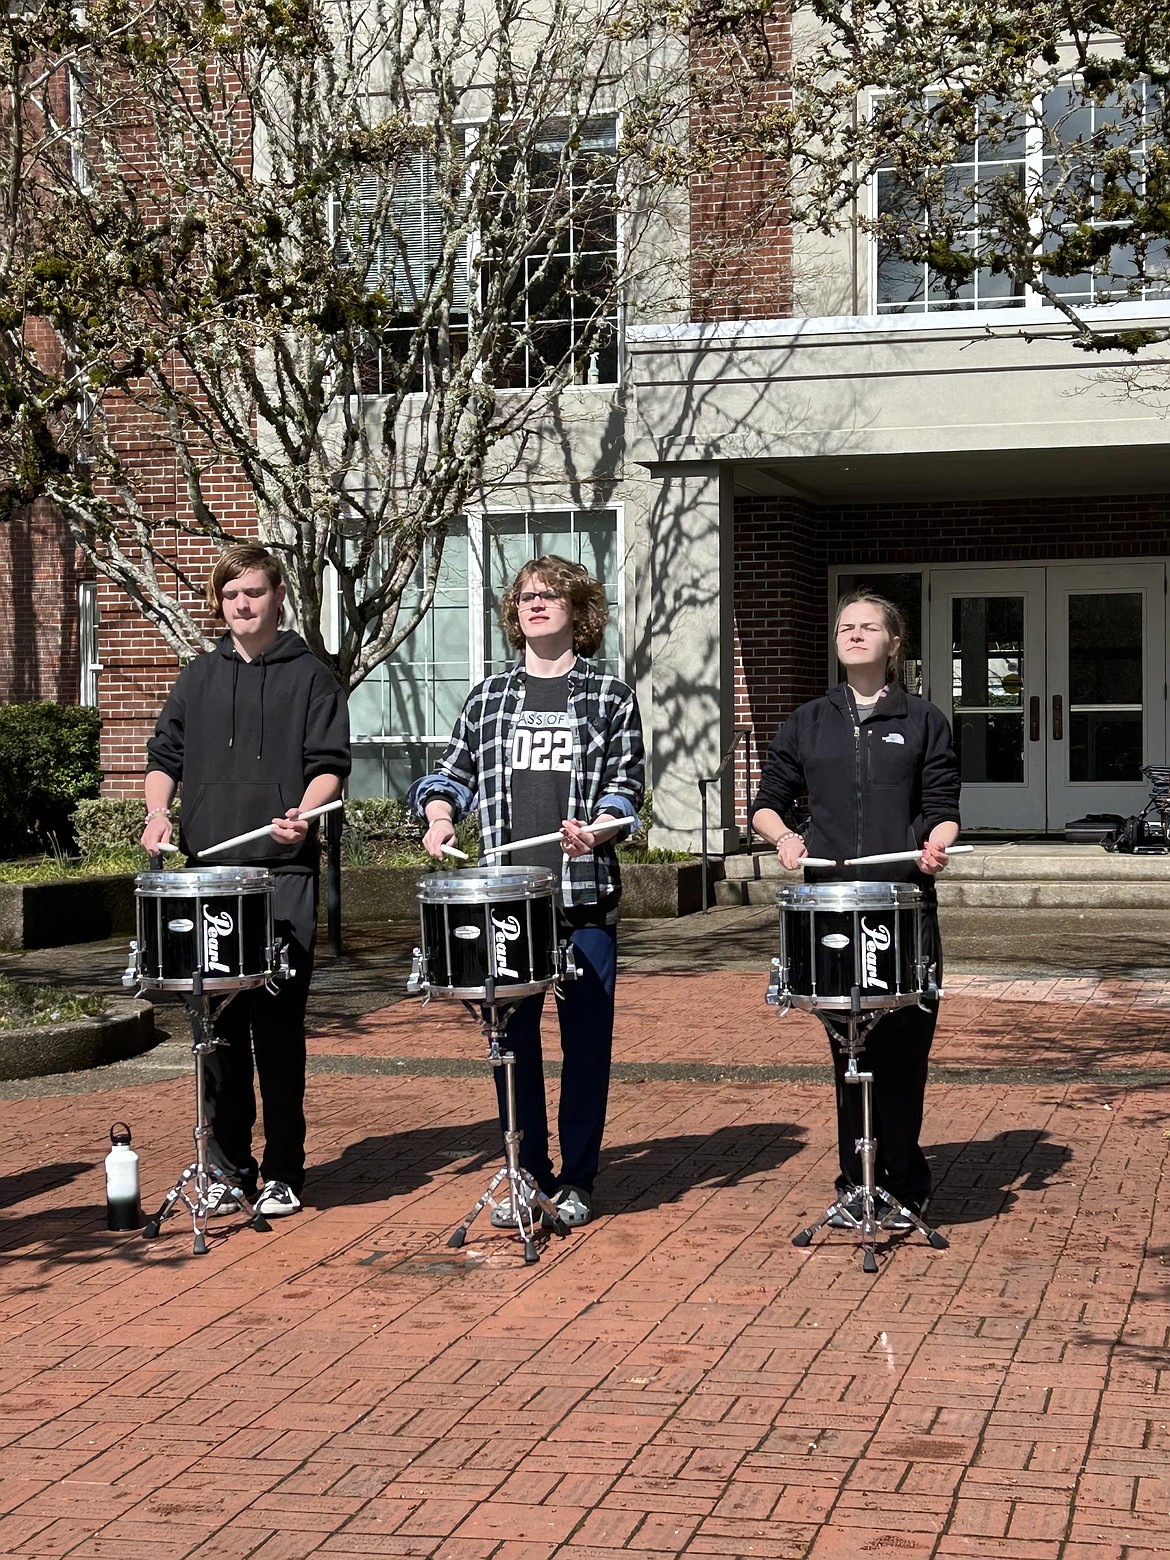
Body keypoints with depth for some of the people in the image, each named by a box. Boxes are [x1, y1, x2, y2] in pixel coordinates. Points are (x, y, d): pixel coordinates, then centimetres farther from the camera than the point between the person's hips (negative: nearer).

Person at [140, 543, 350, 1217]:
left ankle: (283, 1173, 6)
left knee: (279, 1023, -4)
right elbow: (165, 754, 19)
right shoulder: (199, 677, 17)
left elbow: (329, 764, 0)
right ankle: (229, 1167, 14)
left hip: (285, 870, -3)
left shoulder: (310, 675, 6)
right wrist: (159, 811, 0)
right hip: (209, 870, 4)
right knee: (220, 1022, 5)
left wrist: (302, 815, -19)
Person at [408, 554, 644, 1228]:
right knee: (513, 1036, 5)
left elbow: (626, 783, 1)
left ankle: (577, 1179, 13)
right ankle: (526, 1173, 17)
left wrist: (596, 828, -18)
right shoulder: (489, 698, 14)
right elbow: (453, 772, 18)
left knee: (586, 1038, 1)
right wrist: (440, 815, -2)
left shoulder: (610, 696, 7)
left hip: (585, 898, -2)